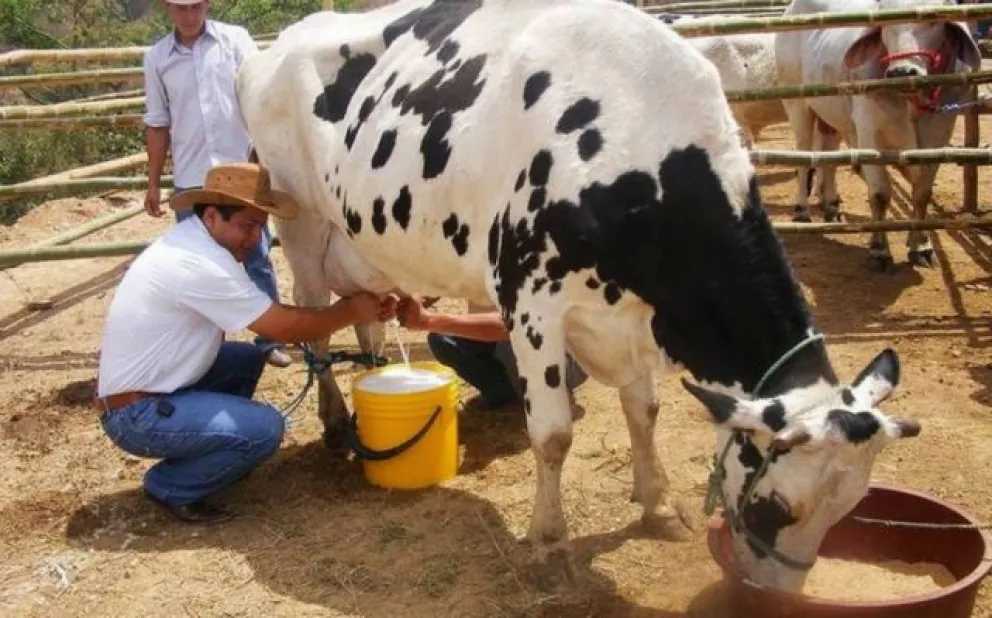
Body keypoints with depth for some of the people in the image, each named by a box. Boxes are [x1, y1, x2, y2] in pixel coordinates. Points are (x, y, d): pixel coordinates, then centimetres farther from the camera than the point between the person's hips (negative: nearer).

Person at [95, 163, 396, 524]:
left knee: (248, 357, 14)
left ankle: (197, 456, 19)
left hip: (146, 386, 10)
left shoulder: (191, 240, 7)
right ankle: (170, 487, 1)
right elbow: (284, 328, -20)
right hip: (136, 413, -10)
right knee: (264, 428, -19)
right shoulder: (201, 264, -24)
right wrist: (350, 311, -7)